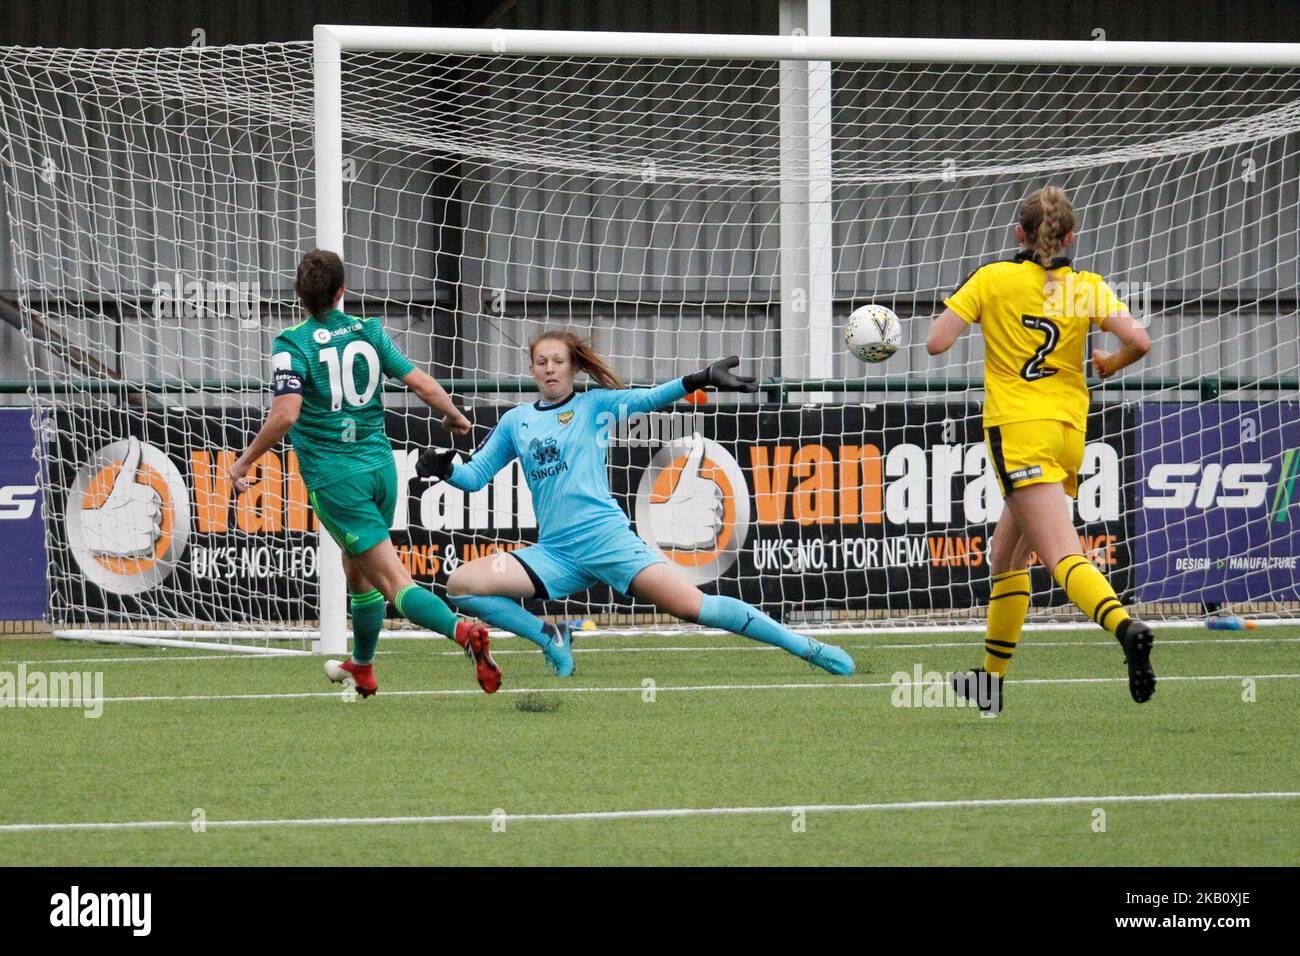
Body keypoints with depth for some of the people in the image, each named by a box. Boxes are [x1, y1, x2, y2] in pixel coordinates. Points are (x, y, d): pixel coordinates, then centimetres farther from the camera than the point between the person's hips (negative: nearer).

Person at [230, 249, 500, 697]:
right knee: (358, 571, 26)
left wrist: (245, 461, -11)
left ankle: (462, 630, -33)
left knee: (394, 581, -10)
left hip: (334, 478, -5)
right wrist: (455, 416, 21)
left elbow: (285, 414, -22)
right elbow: (421, 383, 3)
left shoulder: (292, 345, -10)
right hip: (380, 467, 5)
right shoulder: (368, 332, 4)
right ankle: (362, 668, 40)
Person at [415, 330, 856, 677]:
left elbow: (648, 398, -9)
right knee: (461, 584, -13)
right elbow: (474, 476, 18)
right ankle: (551, 639, 3)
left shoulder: (593, 405, 6)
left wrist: (701, 380, -24)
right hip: (555, 553, 4)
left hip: (607, 537, -4)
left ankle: (807, 649, -6)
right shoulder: (515, 422, 14)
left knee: (693, 605, -15)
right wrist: (444, 468, -3)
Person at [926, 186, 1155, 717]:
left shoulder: (992, 279, -2)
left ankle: (1125, 628, -44)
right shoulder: (1087, 288, 5)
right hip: (1070, 432, 5)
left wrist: (959, 315, 15)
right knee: (1007, 554, 20)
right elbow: (1138, 340, -8)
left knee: (1063, 557, -18)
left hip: (1018, 429, -5)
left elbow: (936, 342, -7)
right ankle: (992, 679, 25)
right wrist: (1110, 365, 14)